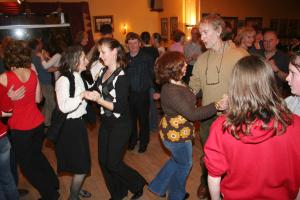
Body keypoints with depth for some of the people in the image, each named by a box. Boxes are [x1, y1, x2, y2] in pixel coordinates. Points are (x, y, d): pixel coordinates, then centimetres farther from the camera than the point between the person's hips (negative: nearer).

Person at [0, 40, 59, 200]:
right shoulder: (33, 73, -4)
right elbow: (38, 99, 4)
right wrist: (35, 75, 7)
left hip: (20, 128, -5)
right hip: (38, 123, 5)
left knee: (26, 164, 16)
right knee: (36, 155, 28)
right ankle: (53, 184, 40)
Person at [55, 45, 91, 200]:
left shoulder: (78, 77, 6)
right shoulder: (64, 79, -21)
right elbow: (64, 106, -33)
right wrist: (82, 95, -31)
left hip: (79, 123, 9)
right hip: (69, 126, -9)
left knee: (82, 162, 22)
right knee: (81, 166, 1)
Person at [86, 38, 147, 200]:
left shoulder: (122, 76, -18)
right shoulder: (103, 71, 3)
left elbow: (120, 107, -21)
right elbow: (97, 91, 11)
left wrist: (99, 100, -28)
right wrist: (90, 94, -7)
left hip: (120, 125, -7)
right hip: (105, 122, 8)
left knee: (113, 163, 1)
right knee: (103, 161, 14)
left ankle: (138, 184, 29)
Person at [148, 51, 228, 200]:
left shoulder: (177, 84, -1)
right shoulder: (171, 91, -31)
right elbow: (192, 114, -33)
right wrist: (217, 106, -30)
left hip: (174, 131, 9)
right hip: (177, 135, -9)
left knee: (177, 160, 29)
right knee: (185, 164, 16)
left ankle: (158, 186, 45)